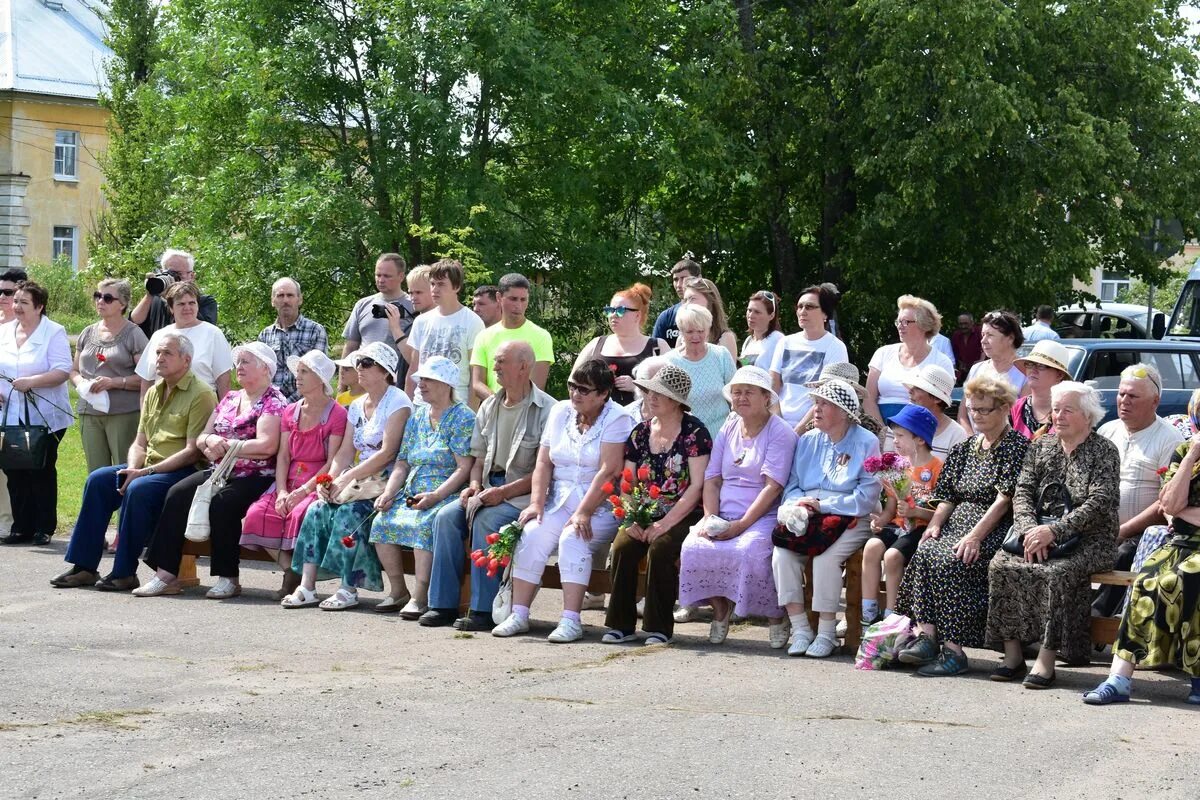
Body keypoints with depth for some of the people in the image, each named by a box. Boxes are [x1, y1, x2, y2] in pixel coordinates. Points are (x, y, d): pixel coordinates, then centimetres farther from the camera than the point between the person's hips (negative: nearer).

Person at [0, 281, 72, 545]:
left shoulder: (54, 333, -6)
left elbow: (63, 371, -14)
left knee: (42, 473, 2)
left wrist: (32, 382, -25)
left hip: (44, 419, -5)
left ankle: (44, 528, 10)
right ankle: (21, 528, 12)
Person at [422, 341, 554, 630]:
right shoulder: (489, 406, 15)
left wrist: (503, 492, -22)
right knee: (446, 516, -15)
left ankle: (483, 609, -26)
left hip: (524, 494, -7)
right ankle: (443, 604, -12)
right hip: (490, 489, 7)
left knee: (487, 520, -31)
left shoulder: (546, 409, -9)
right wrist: (474, 485, -2)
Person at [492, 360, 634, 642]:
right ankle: (519, 615, -17)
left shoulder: (616, 420, -6)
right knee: (531, 535, -20)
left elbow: (608, 472, -16)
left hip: (600, 506, -5)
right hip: (559, 502, 5)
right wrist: (536, 502, -4)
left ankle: (571, 620, -30)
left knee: (572, 539, -30)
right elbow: (544, 462, 9)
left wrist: (583, 513, -23)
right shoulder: (561, 411, 12)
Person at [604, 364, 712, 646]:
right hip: (646, 515, 5)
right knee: (622, 546, -23)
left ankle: (659, 627, -20)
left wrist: (664, 524, -19)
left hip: (683, 517, -5)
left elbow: (697, 486, -12)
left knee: (660, 548, -31)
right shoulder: (640, 432, 11)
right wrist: (632, 519, -9)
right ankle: (622, 624, -14)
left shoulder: (694, 432, -6)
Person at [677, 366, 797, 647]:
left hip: (763, 516, -5)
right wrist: (711, 520, -5)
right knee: (694, 547, -23)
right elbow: (712, 480, 13)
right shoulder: (727, 431, 17)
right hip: (724, 516, 5)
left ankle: (776, 616, -13)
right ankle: (720, 609, -1)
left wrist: (741, 524, -19)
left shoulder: (780, 432, -2)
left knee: (747, 550, -35)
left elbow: (773, 486, -12)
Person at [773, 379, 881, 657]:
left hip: (850, 520, -4)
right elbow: (791, 486, 15)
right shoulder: (807, 441, 17)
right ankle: (800, 629, -19)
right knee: (782, 553, -24)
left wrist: (822, 505, -13)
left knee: (826, 557, -33)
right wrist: (799, 504, -10)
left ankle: (827, 633, -22)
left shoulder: (867, 443, 0)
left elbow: (866, 497, -9)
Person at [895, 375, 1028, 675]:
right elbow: (948, 497, 16)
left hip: (996, 529, -6)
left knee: (952, 562, -32)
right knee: (924, 553, -25)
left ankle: (954, 649, -32)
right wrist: (934, 524, -4)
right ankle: (926, 635, -32)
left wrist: (975, 536, -20)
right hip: (958, 523, 6)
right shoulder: (964, 449, 21)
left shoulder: (1017, 446, -1)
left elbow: (1004, 499, -11)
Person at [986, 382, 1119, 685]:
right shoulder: (1040, 447, 16)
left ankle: (1046, 659, -30)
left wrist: (1054, 531, -21)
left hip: (1088, 540, -5)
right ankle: (1013, 654, -20)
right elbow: (1022, 493, 7)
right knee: (1002, 565, -22)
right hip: (1039, 533, 5)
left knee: (1057, 572, -34)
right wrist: (1030, 530, -14)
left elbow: (1099, 504, -13)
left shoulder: (1104, 451, -1)